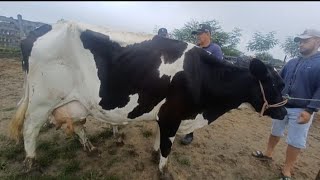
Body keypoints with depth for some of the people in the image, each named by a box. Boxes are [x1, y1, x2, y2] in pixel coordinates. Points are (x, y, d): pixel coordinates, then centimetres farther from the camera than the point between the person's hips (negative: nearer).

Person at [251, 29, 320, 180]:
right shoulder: (291, 63, 9)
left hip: (301, 110, -5)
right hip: (281, 106, 5)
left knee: (295, 141, 5)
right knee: (275, 132, 18)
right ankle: (268, 154, 38)